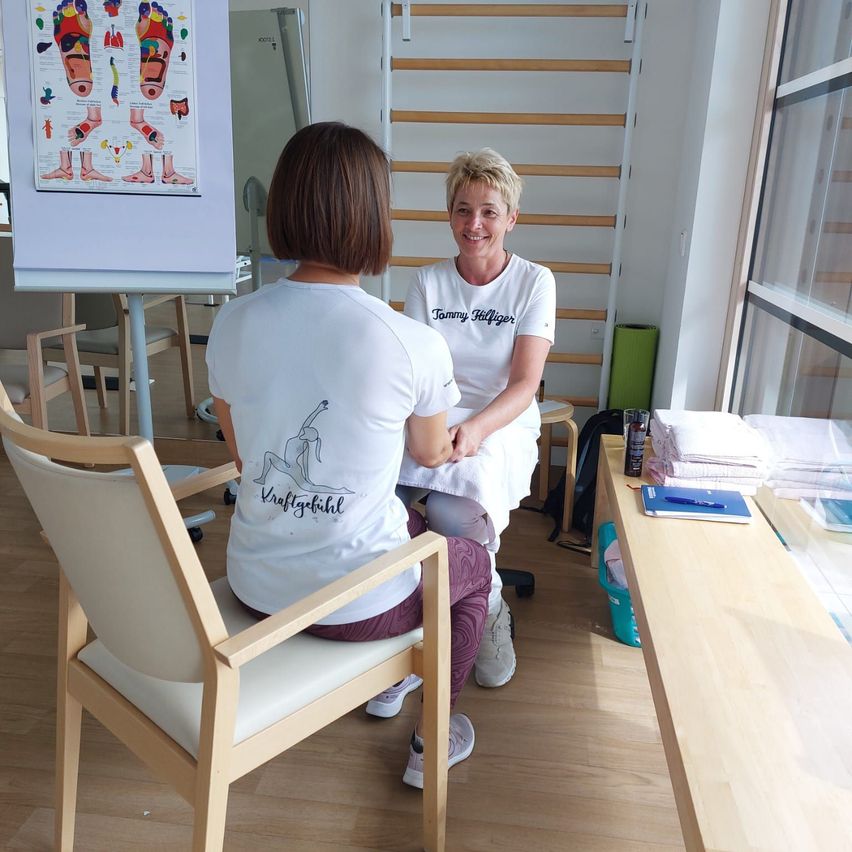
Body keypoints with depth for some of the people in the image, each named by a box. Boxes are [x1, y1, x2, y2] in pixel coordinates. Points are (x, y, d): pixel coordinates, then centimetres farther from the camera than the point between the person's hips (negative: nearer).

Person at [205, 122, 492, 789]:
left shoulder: (233, 323, -10)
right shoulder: (416, 345, -21)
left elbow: (245, 458, 4)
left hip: (254, 586, 5)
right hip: (357, 603, -5)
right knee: (473, 563, 27)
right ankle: (432, 743, 38)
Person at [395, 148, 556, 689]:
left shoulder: (534, 283, 1)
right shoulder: (429, 283, 9)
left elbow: (524, 386, -8)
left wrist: (476, 428, -29)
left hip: (503, 426, -2)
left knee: (450, 510, -34)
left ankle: (490, 610, -2)